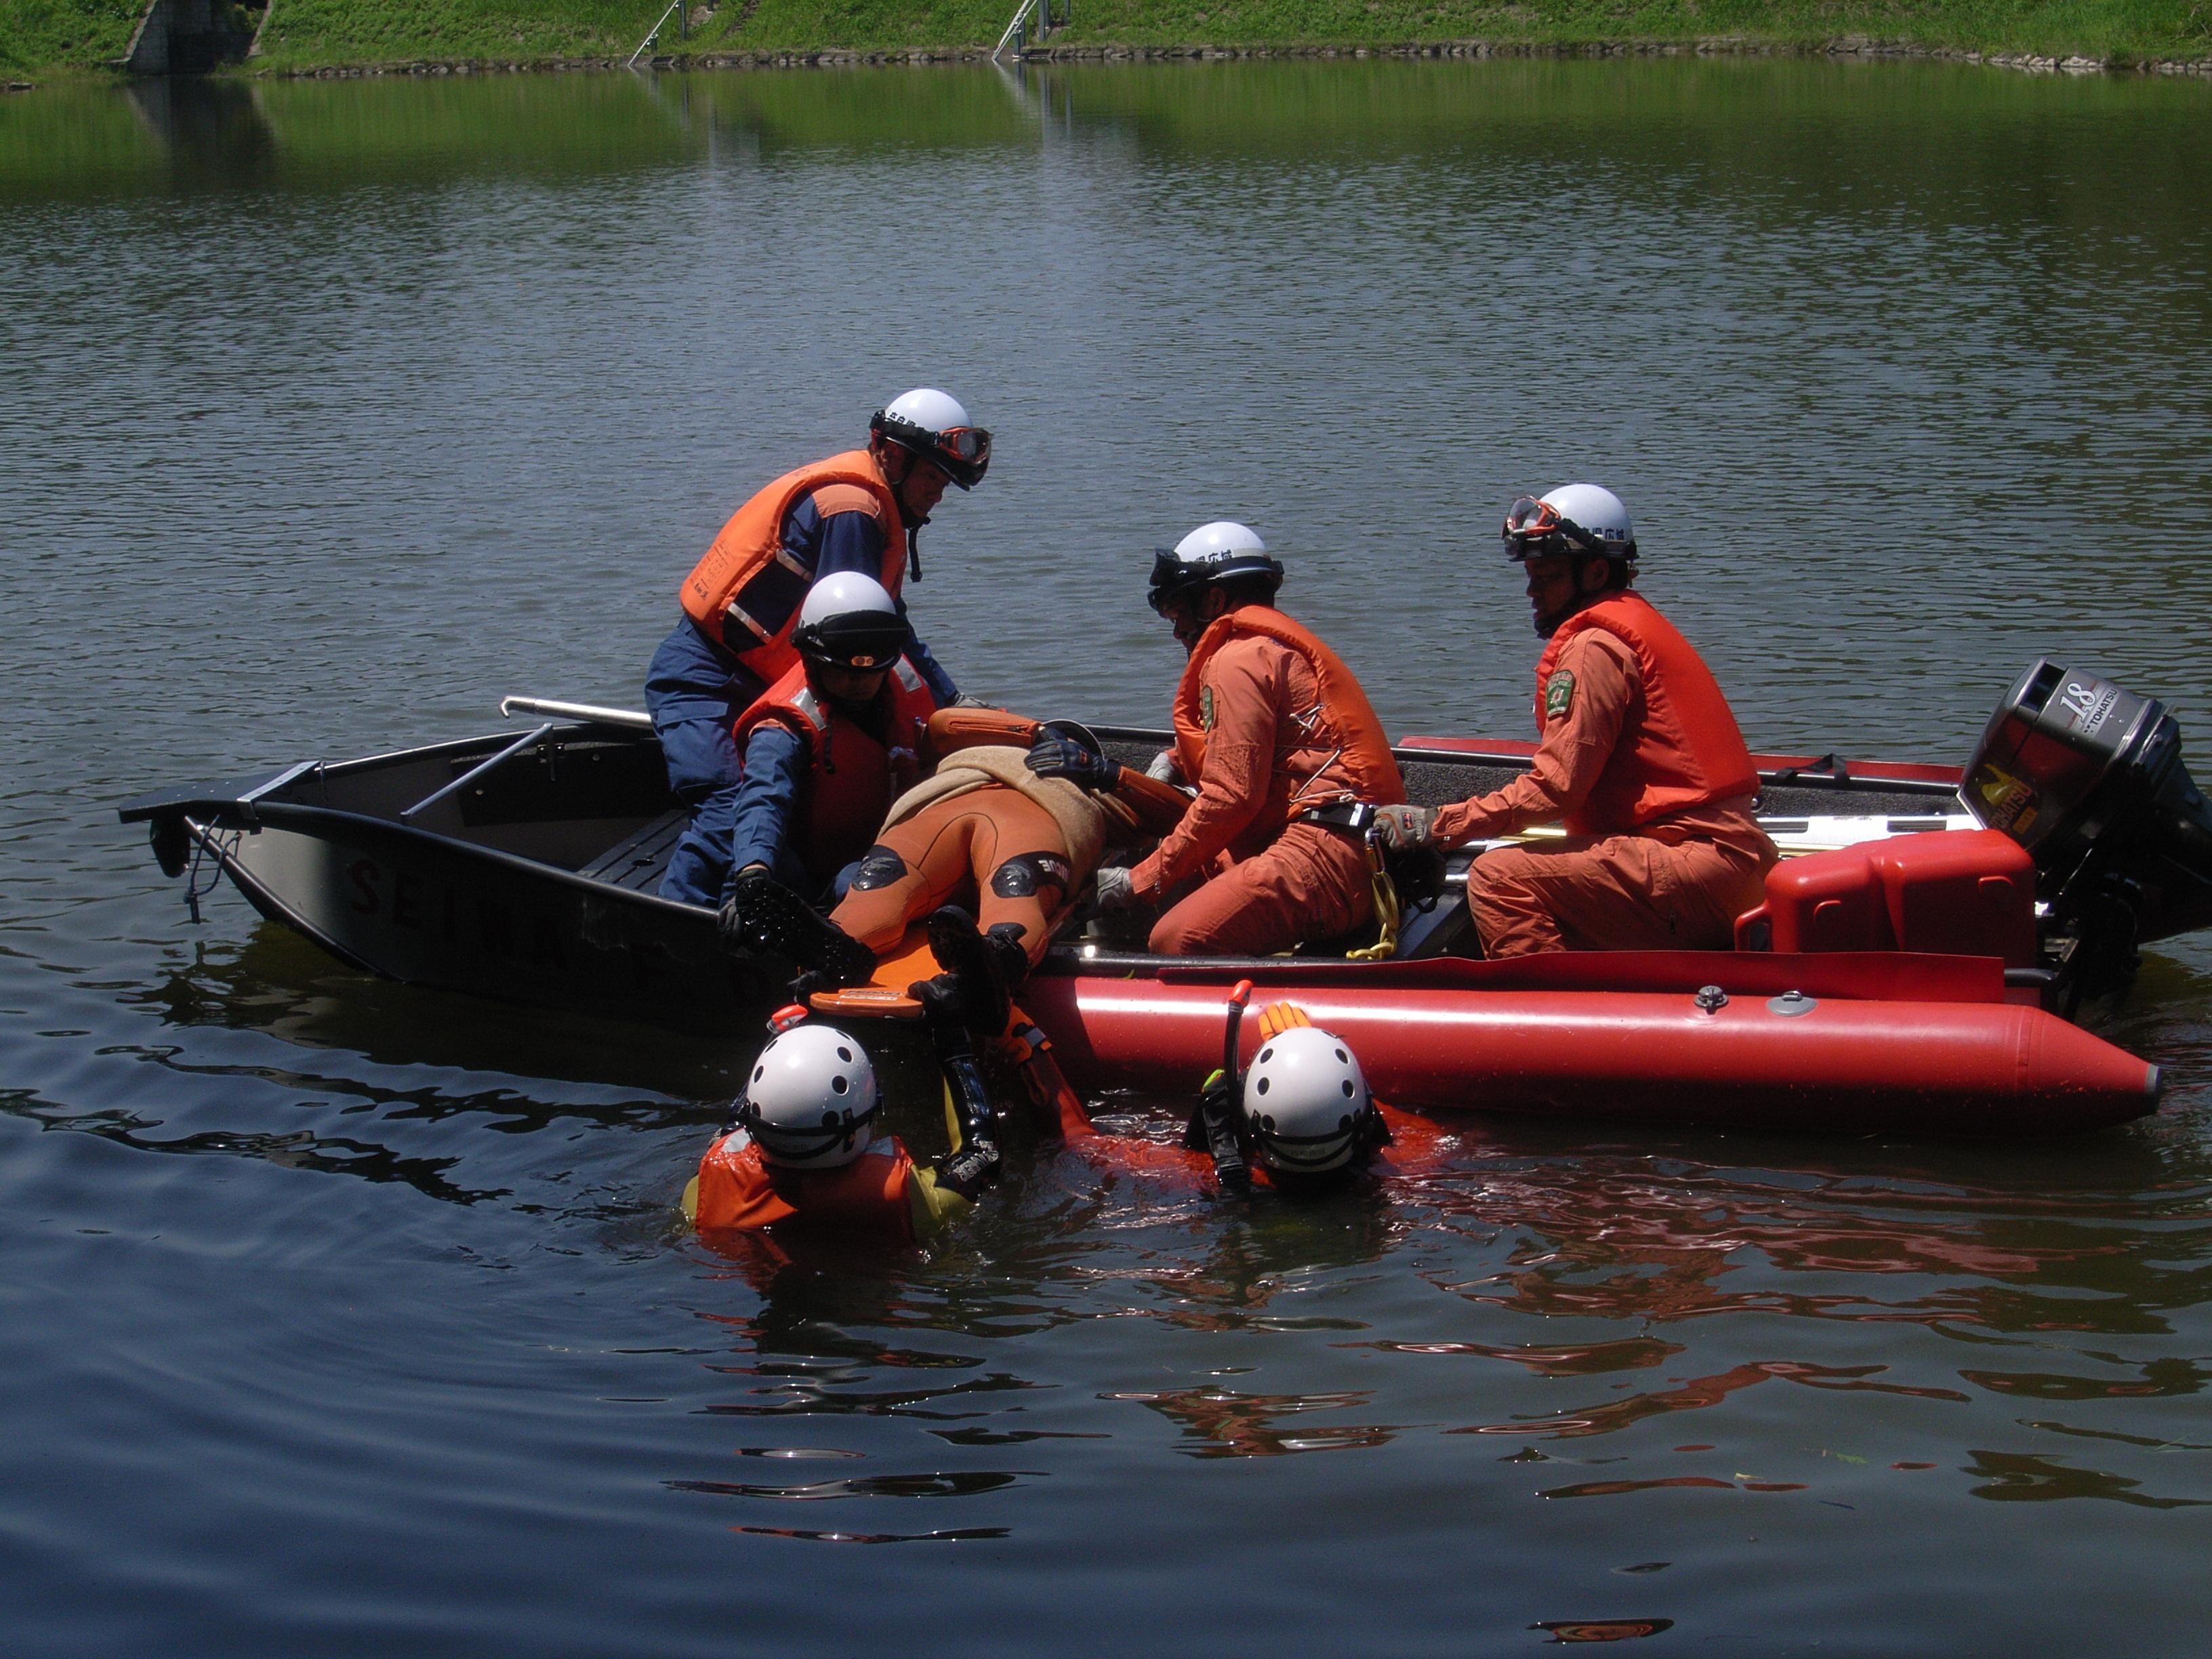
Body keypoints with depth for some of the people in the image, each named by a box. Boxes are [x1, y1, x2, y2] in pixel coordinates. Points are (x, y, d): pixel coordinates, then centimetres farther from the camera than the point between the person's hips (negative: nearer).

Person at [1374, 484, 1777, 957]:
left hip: (1698, 864, -10)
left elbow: (1556, 788, -15)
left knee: (1498, 878, -15)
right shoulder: (1637, 625, 21)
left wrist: (1438, 825, -9)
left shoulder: (1595, 646, -9)